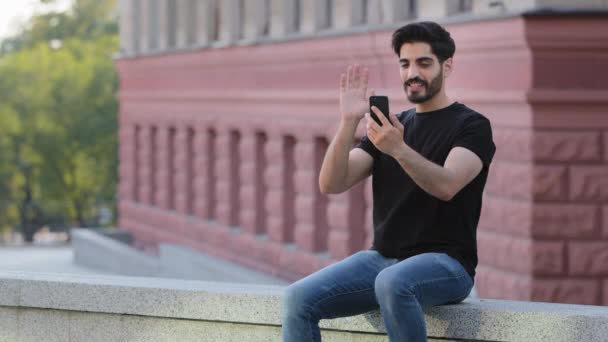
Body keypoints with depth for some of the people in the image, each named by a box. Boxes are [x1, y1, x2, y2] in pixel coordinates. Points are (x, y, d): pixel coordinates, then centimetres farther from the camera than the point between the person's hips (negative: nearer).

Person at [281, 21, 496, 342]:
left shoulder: (471, 126, -1)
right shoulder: (392, 126, 15)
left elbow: (446, 186, -21)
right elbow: (331, 184, 3)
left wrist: (399, 149, -37)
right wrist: (349, 122, -11)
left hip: (445, 263, -6)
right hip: (383, 257, 6)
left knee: (392, 283, -40)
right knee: (299, 298, -19)